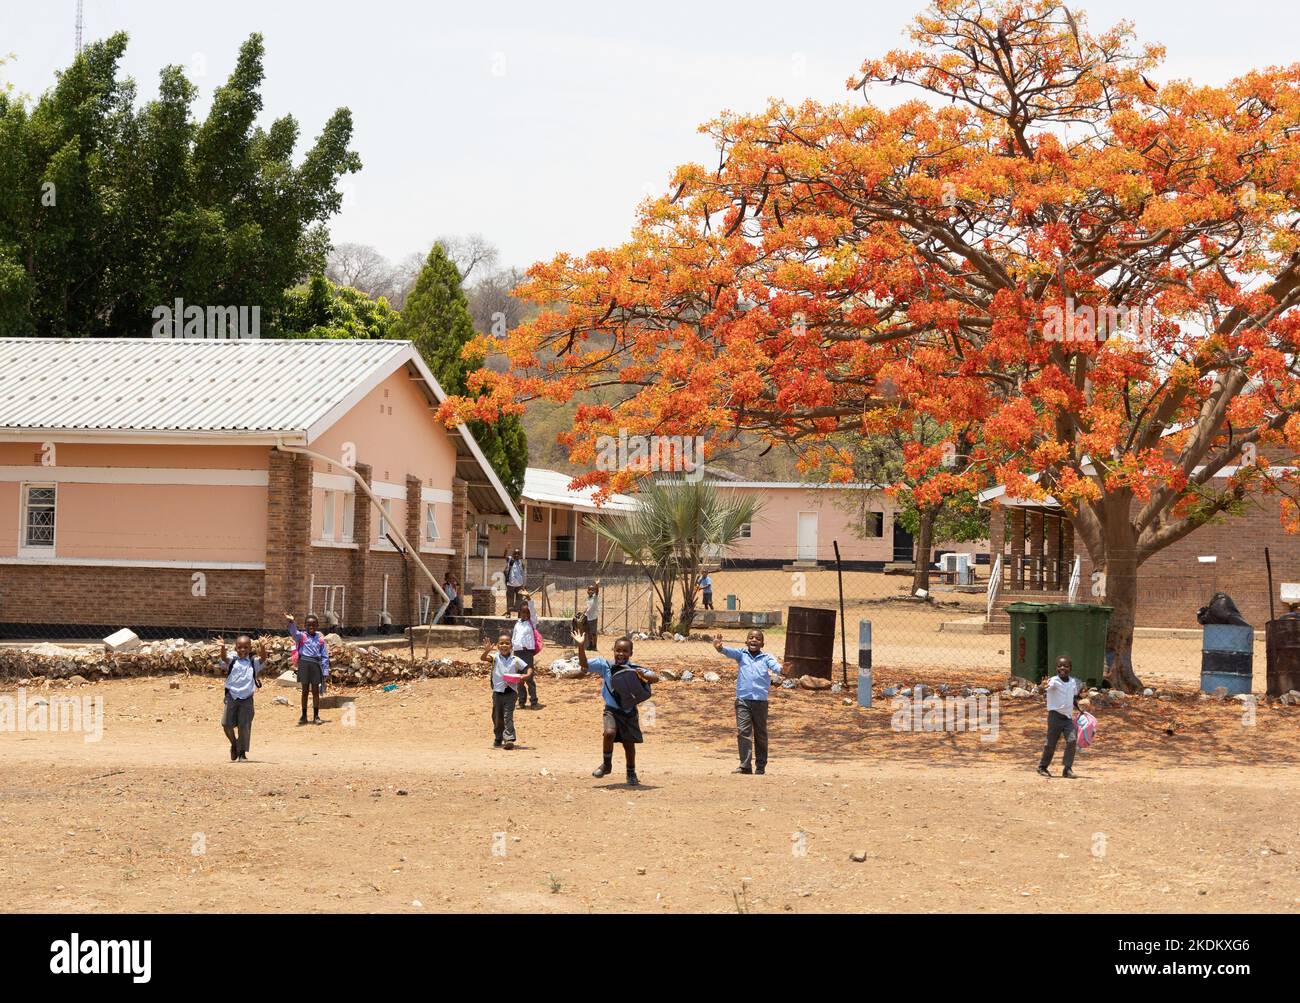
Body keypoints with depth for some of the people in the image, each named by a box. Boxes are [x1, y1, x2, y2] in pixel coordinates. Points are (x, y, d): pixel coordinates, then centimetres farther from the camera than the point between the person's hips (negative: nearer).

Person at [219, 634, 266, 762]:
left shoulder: (253, 663, 3)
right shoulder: (232, 662, 3)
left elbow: (263, 659, -15)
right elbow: (224, 658, -16)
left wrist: (263, 648, -36)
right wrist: (223, 648, -37)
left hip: (246, 698, -1)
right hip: (231, 697, 1)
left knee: (244, 726, -3)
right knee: (226, 724, -2)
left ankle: (242, 752, 10)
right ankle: (234, 744, 25)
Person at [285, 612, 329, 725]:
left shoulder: (320, 638, 7)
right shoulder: (302, 636, 3)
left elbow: (325, 656, 8)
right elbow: (294, 633, -19)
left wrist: (326, 671, 3)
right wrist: (291, 622, -39)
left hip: (316, 664, 1)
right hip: (304, 663, -1)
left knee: (315, 691, 5)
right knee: (305, 690, 7)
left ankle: (316, 716, 12)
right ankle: (304, 716, 15)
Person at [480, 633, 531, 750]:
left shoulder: (515, 660, 1)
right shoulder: (496, 657, -1)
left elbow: (529, 668, 5)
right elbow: (483, 658, -17)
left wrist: (526, 676, -17)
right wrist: (486, 651, -38)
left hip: (510, 691, -2)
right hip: (497, 691, 2)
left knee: (508, 716, -11)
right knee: (497, 717, 12)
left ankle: (509, 739, -14)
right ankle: (498, 739, 27)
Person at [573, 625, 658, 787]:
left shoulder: (635, 669, -8)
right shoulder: (605, 665, -6)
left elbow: (656, 678, -15)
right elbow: (584, 665, -9)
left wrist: (644, 676, -36)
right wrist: (581, 647, -23)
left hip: (630, 711, 1)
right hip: (612, 710, -1)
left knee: (629, 743, 8)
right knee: (609, 733, -26)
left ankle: (631, 774, 30)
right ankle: (606, 765, -2)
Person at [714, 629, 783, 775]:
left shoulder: (766, 657, 6)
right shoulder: (741, 654, 8)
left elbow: (774, 664, -13)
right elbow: (730, 652, -11)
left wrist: (779, 669, -38)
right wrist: (720, 648, -34)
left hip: (761, 701, 0)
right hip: (743, 699, 0)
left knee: (760, 734, 7)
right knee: (743, 731, -9)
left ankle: (761, 766, 17)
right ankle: (745, 765, -9)